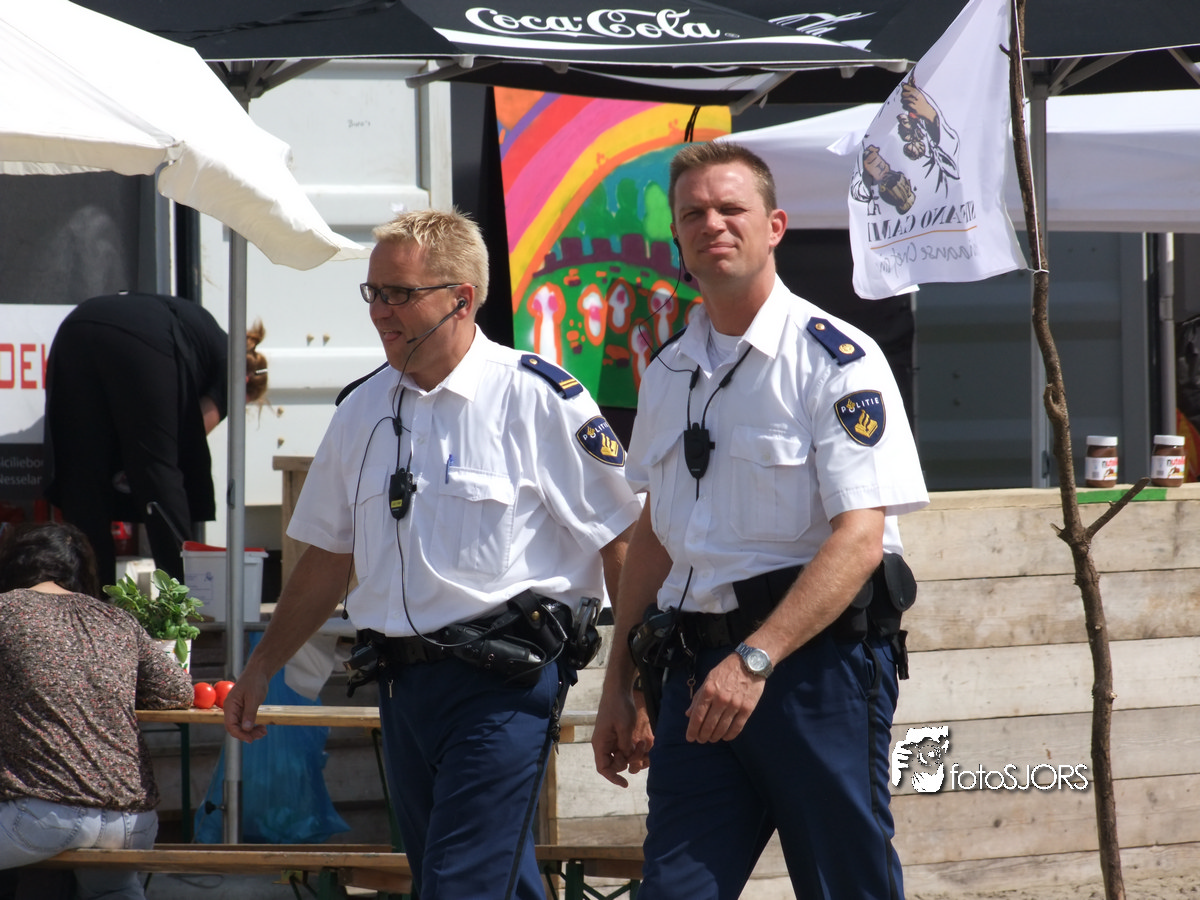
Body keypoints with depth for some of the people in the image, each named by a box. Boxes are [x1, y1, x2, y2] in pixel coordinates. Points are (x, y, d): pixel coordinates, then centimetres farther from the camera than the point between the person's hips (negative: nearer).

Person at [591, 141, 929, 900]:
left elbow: (859, 538, -15)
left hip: (816, 659, -6)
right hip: (697, 666, 6)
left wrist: (755, 660, -23)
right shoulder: (669, 374, 15)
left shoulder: (836, 358, -7)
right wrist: (620, 686, 20)